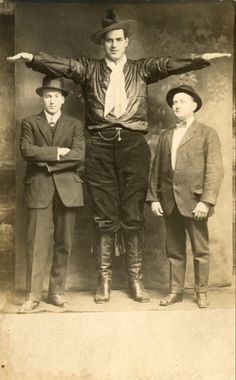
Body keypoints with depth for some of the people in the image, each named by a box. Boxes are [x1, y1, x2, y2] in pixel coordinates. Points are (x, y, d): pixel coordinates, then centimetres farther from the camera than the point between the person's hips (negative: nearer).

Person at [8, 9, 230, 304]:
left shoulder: (142, 69, 14)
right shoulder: (89, 69, 14)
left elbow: (168, 64, 0)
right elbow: (62, 64, 1)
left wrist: (201, 58, -15)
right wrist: (32, 57, -15)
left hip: (132, 144, 0)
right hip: (100, 146, 0)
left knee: (132, 215, 3)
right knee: (104, 216, 3)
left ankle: (136, 280, 12)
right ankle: (104, 280, 11)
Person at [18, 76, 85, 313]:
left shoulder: (74, 125, 13)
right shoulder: (30, 123, 12)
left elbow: (79, 155, -2)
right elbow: (26, 151, -5)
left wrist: (47, 159, -6)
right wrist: (57, 152, -7)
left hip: (67, 188, 1)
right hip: (39, 188, -1)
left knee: (63, 243, 4)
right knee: (36, 244, -5)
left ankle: (57, 291, 15)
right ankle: (33, 295, 1)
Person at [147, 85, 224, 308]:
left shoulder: (207, 133, 2)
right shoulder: (165, 136, 15)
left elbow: (215, 170, -6)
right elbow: (156, 168, 12)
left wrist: (206, 200, -15)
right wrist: (153, 197, 3)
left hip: (193, 201, -4)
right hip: (169, 202, 4)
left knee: (200, 250, 5)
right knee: (174, 250, 10)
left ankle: (201, 292, 18)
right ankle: (175, 291, 20)